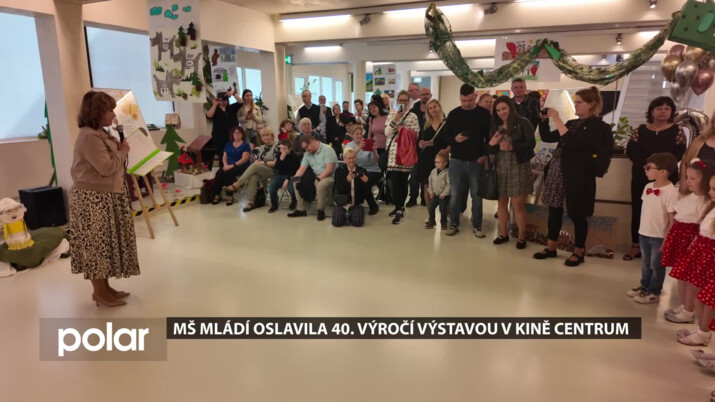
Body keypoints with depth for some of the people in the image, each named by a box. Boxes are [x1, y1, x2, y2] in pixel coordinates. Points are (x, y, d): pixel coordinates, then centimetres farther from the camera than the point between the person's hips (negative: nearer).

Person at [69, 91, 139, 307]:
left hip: (105, 196, 11)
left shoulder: (100, 133, 14)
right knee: (97, 245, -1)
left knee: (106, 243, 15)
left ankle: (105, 287, 25)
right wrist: (123, 151, -10)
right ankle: (99, 292, 10)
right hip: (92, 199, -11)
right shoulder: (88, 137, -19)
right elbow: (107, 167, -23)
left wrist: (120, 149, 5)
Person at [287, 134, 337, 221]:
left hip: (329, 177, -7)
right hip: (316, 177, 8)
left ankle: (321, 210, -17)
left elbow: (329, 169, -20)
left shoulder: (327, 149, -12)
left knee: (320, 185, -38)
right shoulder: (308, 153, 11)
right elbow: (302, 169, 7)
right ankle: (301, 209, 2)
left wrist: (318, 179, -25)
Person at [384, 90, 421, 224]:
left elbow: (416, 134, -2)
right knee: (395, 180, -1)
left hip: (406, 151, -2)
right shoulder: (391, 115, 12)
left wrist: (403, 130, -11)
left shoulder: (413, 116, 4)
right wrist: (394, 121, -8)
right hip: (393, 151, 3)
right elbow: (386, 133, 2)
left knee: (403, 180, -3)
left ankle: (400, 209, 3)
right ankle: (399, 208, 10)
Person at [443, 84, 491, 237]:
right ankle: (454, 224, 17)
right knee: (455, 194, 5)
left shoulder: (484, 113, 1)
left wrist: (485, 155, -7)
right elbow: (445, 136, 6)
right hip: (457, 161, 1)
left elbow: (489, 136, 3)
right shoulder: (453, 114, 4)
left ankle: (477, 226, 16)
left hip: (477, 162, -1)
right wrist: (454, 139, -15)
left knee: (477, 195, 5)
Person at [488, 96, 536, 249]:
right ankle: (503, 233, 22)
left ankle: (522, 237, 9)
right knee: (502, 202, 8)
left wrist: (512, 147, -24)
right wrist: (491, 144, -10)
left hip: (519, 167, -5)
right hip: (501, 167, 5)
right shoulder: (496, 126, 10)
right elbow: (493, 149, 13)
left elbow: (531, 143, -13)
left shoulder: (523, 123, -4)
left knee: (518, 204, -3)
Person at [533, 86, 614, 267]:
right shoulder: (572, 123, 15)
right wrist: (544, 119, 1)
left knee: (576, 214, 2)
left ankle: (578, 252, 17)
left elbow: (572, 143, -20)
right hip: (557, 171, 7)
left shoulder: (597, 126, -7)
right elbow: (547, 137, 15)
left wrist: (557, 120, -18)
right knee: (554, 209, 11)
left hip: (578, 176, -7)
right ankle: (551, 247, 23)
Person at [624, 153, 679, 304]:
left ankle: (654, 292, 27)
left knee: (656, 265, 11)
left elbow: (673, 220, -18)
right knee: (646, 263, 22)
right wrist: (643, 229, 14)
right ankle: (644, 286, 39)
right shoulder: (648, 187, 0)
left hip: (659, 237, -7)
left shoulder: (670, 192, -22)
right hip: (644, 233, 7)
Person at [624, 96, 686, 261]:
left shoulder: (676, 131, 1)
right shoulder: (641, 129, 4)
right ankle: (636, 246, 11)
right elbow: (630, 151, -4)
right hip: (641, 177, 2)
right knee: (637, 211, 3)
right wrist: (646, 165, -17)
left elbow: (679, 154, -6)